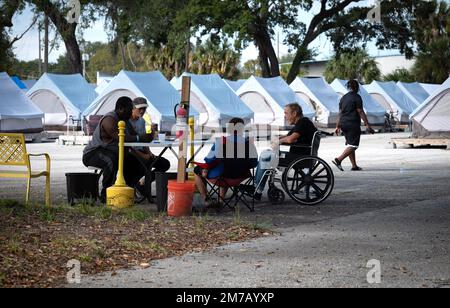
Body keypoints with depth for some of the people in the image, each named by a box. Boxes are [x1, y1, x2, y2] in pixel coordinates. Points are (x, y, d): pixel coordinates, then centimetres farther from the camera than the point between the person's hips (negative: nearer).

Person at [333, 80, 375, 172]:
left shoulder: (344, 98, 13)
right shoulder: (357, 97, -8)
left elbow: (340, 112, 15)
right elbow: (361, 112, -13)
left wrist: (338, 126, 18)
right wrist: (367, 124, -12)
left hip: (344, 124, 8)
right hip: (353, 124, -8)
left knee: (350, 144, 13)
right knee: (353, 145, -7)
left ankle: (354, 165, 14)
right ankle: (339, 160, -22)